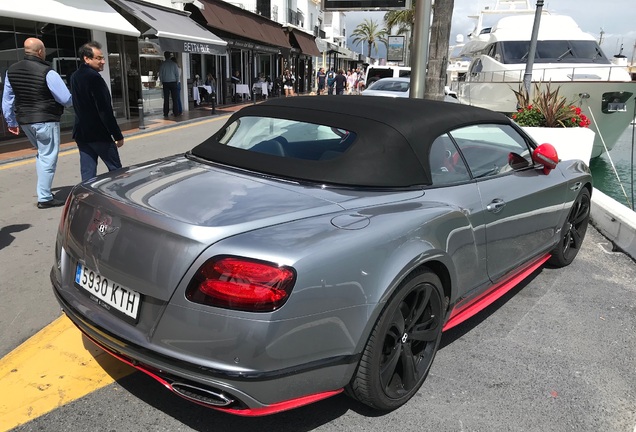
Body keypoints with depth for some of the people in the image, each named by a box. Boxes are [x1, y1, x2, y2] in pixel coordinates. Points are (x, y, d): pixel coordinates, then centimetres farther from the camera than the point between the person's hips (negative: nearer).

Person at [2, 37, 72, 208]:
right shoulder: (47, 72, -16)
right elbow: (66, 99, -15)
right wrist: (72, 101, 9)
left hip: (24, 121, 7)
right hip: (46, 120, -7)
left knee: (41, 154, 23)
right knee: (48, 158, 1)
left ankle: (43, 190, 24)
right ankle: (44, 198, 4)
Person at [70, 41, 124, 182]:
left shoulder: (75, 77, 13)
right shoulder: (94, 77, -16)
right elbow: (105, 111, -19)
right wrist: (118, 135, -15)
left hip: (81, 133, 8)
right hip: (99, 133, -8)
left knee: (87, 174, 9)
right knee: (116, 170, 4)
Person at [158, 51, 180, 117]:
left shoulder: (162, 64, 0)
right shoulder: (174, 63, -3)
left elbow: (160, 74, 3)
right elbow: (177, 74, -2)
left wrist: (162, 82, 14)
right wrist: (177, 81, 9)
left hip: (165, 83, 1)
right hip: (173, 82, -1)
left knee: (166, 99, 3)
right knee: (174, 98, 2)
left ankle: (166, 113, 3)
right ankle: (176, 112, 0)